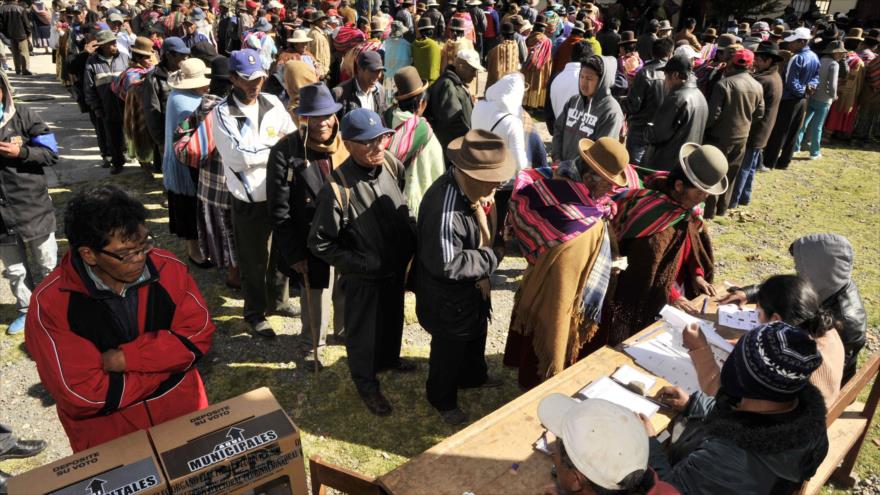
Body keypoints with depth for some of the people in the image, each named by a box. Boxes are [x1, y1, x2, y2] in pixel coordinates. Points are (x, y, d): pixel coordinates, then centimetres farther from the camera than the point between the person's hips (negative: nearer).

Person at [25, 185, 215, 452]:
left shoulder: (166, 267, -7)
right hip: (105, 436, -1)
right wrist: (166, 358, -12)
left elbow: (199, 334, -7)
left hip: (183, 411, 1)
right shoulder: (52, 302, -15)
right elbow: (83, 395, -18)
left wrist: (123, 359, -17)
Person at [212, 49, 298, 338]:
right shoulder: (222, 113, -11)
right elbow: (237, 157, -19)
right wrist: (275, 148, -11)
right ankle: (254, 313, 31)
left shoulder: (273, 104, 1)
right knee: (254, 261, 11)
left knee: (281, 252, 19)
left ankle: (277, 301, 42)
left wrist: (257, 152, -19)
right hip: (249, 200, -4)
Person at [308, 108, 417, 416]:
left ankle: (388, 358, 59)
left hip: (397, 267, 6)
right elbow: (320, 243, -21)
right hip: (364, 279, -6)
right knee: (364, 331, 18)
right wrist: (362, 264, -21)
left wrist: (411, 241, -1)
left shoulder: (392, 165, -12)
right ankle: (366, 383, 43)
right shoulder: (337, 189, -29)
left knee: (393, 319, 29)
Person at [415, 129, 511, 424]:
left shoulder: (473, 187, -10)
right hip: (448, 297, -9)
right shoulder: (445, 208, -39)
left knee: (476, 335, 31)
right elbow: (446, 264, -34)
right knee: (449, 349, 16)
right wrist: (492, 257, -26)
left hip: (473, 286, 9)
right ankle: (443, 400, 43)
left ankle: (473, 376, 60)